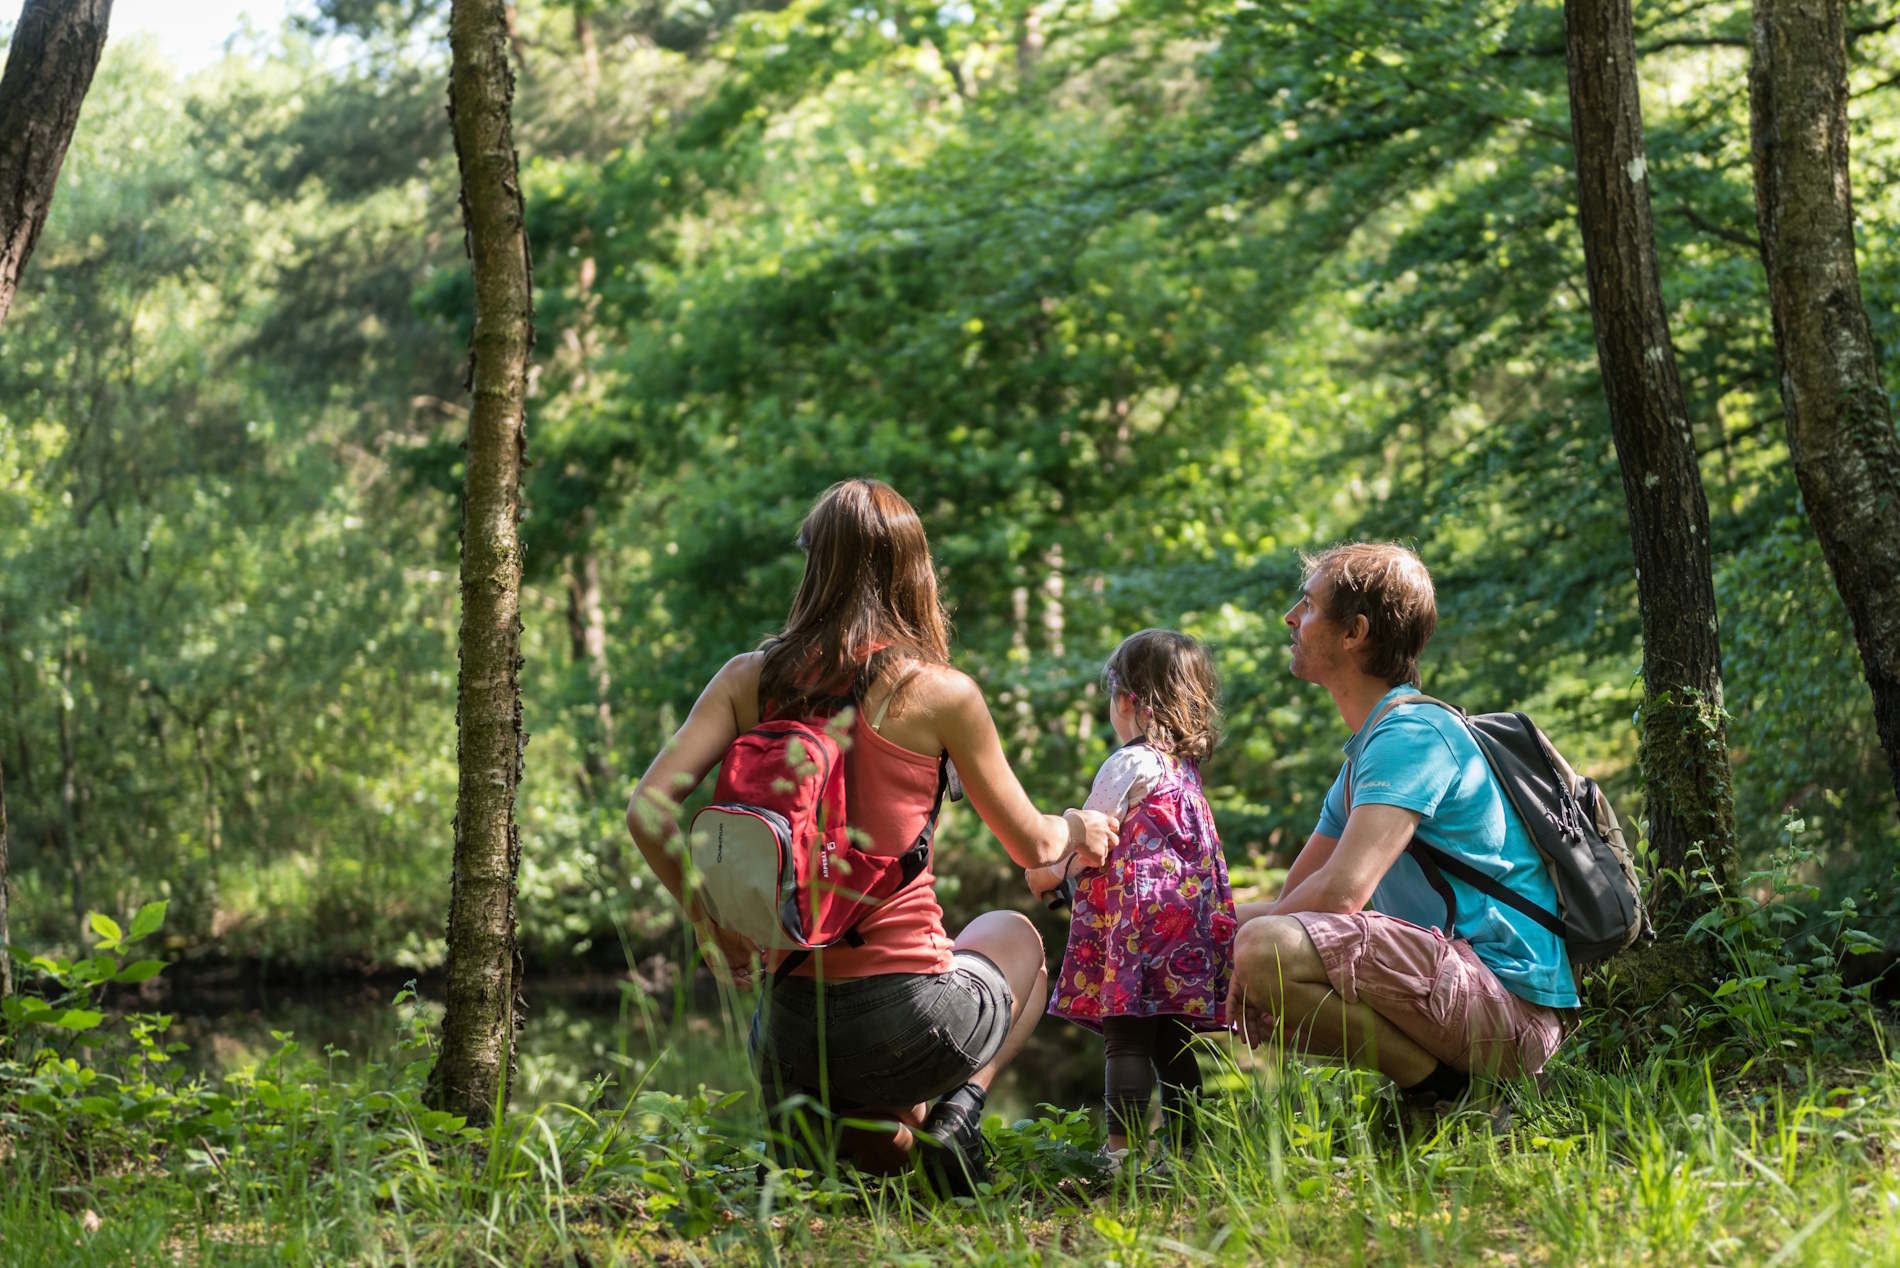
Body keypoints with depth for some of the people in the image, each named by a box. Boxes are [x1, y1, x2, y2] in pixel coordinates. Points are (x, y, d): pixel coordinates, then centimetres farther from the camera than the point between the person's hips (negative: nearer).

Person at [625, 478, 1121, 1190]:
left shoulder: (749, 679, 2)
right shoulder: (940, 693, -7)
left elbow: (649, 810, -7)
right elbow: (1032, 846, 5)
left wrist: (715, 933, 7)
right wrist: (1080, 826, 28)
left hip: (788, 1029, 4)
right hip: (905, 1015, -4)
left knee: (889, 1152, 39)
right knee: (1013, 935, 33)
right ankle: (956, 1112, 7)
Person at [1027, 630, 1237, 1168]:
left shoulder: (1129, 764, -6)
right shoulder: (1185, 767, 19)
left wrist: (1052, 872, 18)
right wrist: (1064, 866, 34)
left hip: (1136, 921, -8)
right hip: (1186, 917, 8)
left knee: (1126, 1038, -12)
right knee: (1171, 1042, 10)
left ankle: (1121, 1148, -18)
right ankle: (1185, 1143, 9)